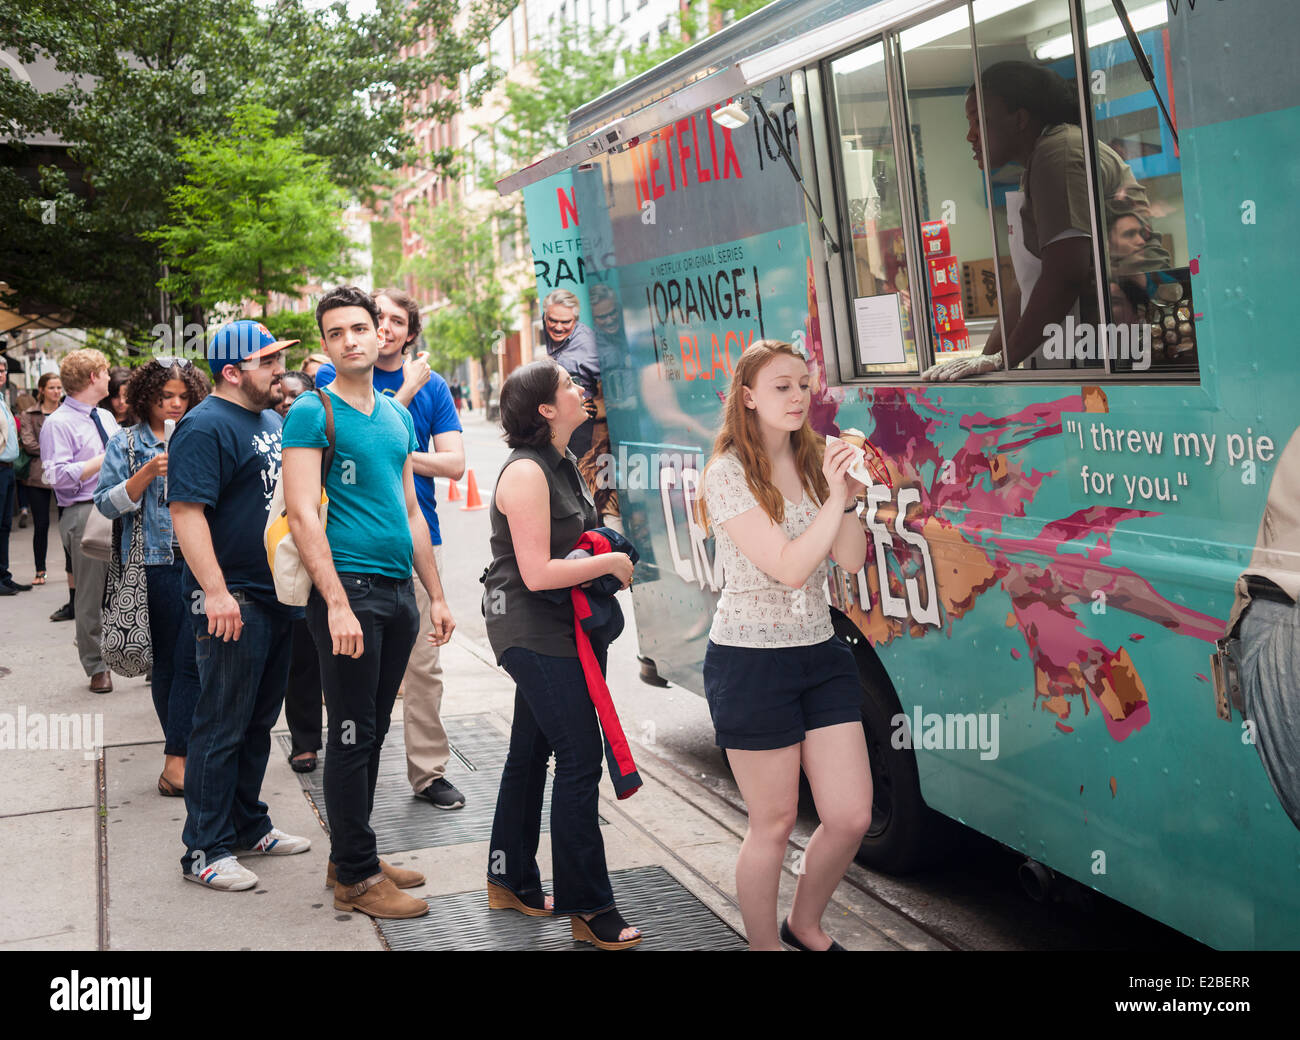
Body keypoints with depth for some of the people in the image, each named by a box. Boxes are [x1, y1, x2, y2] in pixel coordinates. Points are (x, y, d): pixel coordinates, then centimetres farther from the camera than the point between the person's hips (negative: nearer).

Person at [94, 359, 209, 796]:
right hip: (157, 564, -1)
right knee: (166, 661, 6)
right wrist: (149, 472, -14)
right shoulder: (127, 443, 7)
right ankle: (183, 750, 16)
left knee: (191, 658, -8)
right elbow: (108, 504, -2)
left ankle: (176, 761, -5)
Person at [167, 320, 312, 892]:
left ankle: (249, 825, 29)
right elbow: (187, 510, -21)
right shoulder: (206, 427, -14)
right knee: (221, 727, -2)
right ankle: (206, 849, 7)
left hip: (278, 595, 9)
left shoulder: (271, 421, 15)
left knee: (259, 721, 17)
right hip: (233, 602, -9)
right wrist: (216, 591, -27)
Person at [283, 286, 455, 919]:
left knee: (373, 730, 13)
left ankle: (353, 858, 24)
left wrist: (436, 596, 17)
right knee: (352, 735, -2)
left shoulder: (397, 415, 15)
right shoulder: (313, 412, -6)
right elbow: (302, 514, -14)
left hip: (397, 591, 7)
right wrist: (336, 603, -21)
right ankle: (355, 878, 7)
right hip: (348, 589, -7)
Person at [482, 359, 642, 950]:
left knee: (532, 751, 17)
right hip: (533, 631, -10)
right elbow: (537, 573, -24)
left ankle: (511, 880, 29)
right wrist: (611, 562, -15)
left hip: (562, 629, 10)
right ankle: (587, 908, -3)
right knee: (581, 757, -9)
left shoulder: (561, 464, 12)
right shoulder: (526, 473, -19)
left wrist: (611, 560, 9)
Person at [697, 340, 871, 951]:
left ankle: (805, 925, 31)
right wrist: (833, 499, -24)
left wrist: (848, 499, -13)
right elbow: (789, 568, -20)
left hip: (820, 652, 6)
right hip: (751, 663, -6)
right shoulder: (729, 473, -13)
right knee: (774, 824, 4)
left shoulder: (814, 460, 7)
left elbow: (851, 560, 2)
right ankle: (765, 944, 26)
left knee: (851, 817, 5)